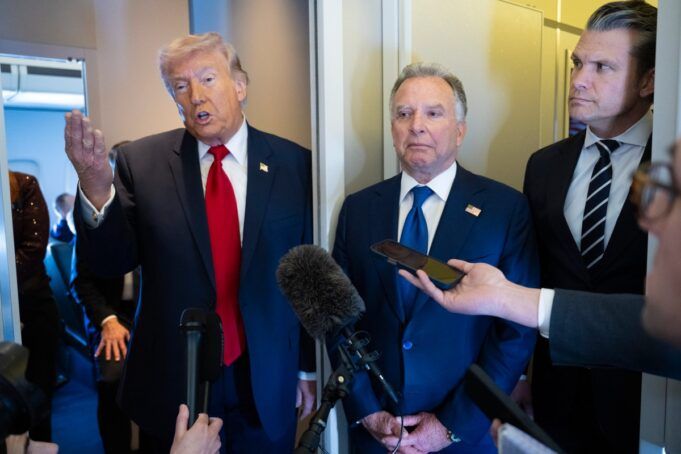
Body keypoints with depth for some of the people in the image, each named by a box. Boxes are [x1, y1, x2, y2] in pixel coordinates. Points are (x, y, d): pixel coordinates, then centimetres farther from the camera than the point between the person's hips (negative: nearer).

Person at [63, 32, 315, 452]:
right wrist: (96, 190, -25)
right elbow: (111, 263, -6)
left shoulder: (294, 163, -7)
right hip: (174, 379, 1)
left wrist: (311, 367, 4)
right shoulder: (142, 161, -5)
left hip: (268, 382, 0)